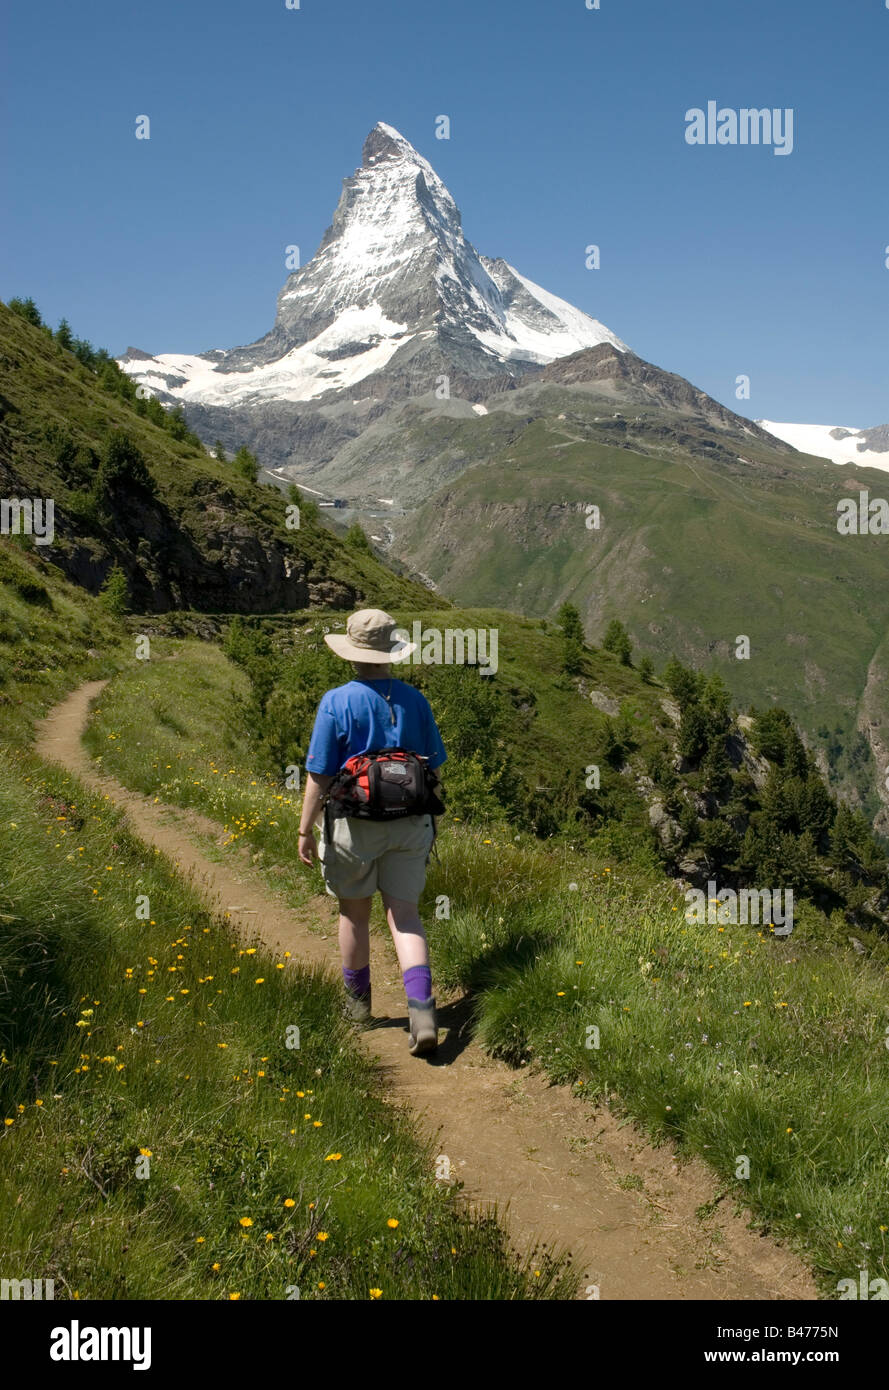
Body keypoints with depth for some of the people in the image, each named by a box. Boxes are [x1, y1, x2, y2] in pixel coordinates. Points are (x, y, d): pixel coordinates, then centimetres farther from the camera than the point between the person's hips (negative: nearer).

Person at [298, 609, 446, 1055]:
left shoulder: (336, 703, -11)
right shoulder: (414, 700, 1)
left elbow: (319, 775, -10)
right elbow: (432, 767, 8)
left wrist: (305, 831, -2)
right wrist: (429, 820, 21)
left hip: (356, 823, -3)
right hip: (410, 823, 3)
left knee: (354, 912, 16)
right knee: (404, 915, 6)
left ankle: (358, 1001, 34)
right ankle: (422, 1010, -9)